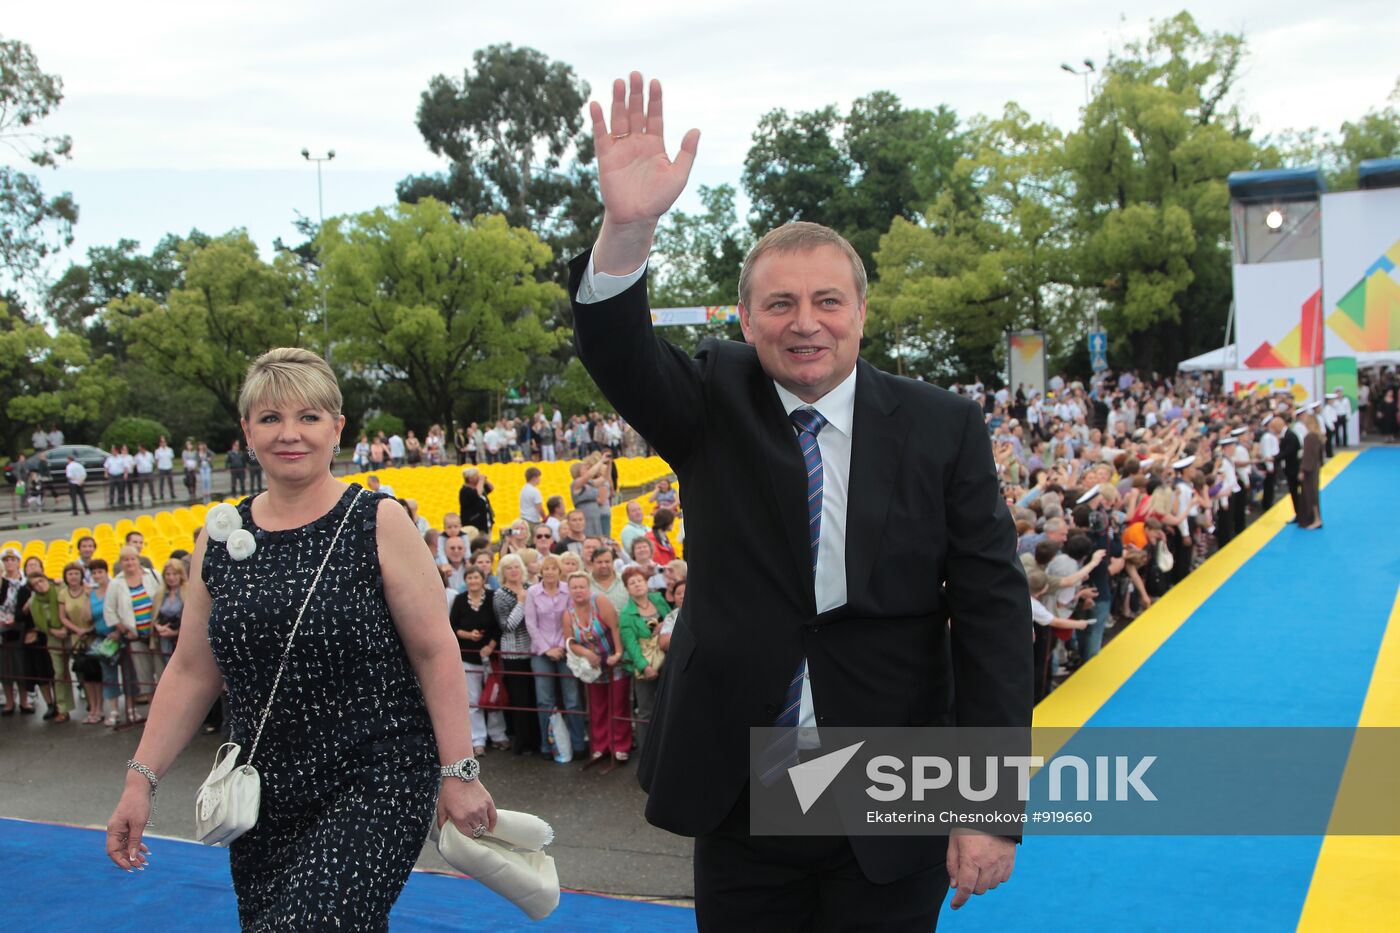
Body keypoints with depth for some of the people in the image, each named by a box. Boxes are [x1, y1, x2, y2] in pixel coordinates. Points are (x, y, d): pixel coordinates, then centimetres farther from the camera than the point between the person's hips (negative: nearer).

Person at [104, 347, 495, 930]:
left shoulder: (378, 524, -7)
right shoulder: (219, 542, 5)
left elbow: (435, 650, -7)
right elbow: (191, 671, 11)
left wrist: (458, 773, -9)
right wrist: (141, 778, 5)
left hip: (375, 788, -5)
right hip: (263, 796, 5)